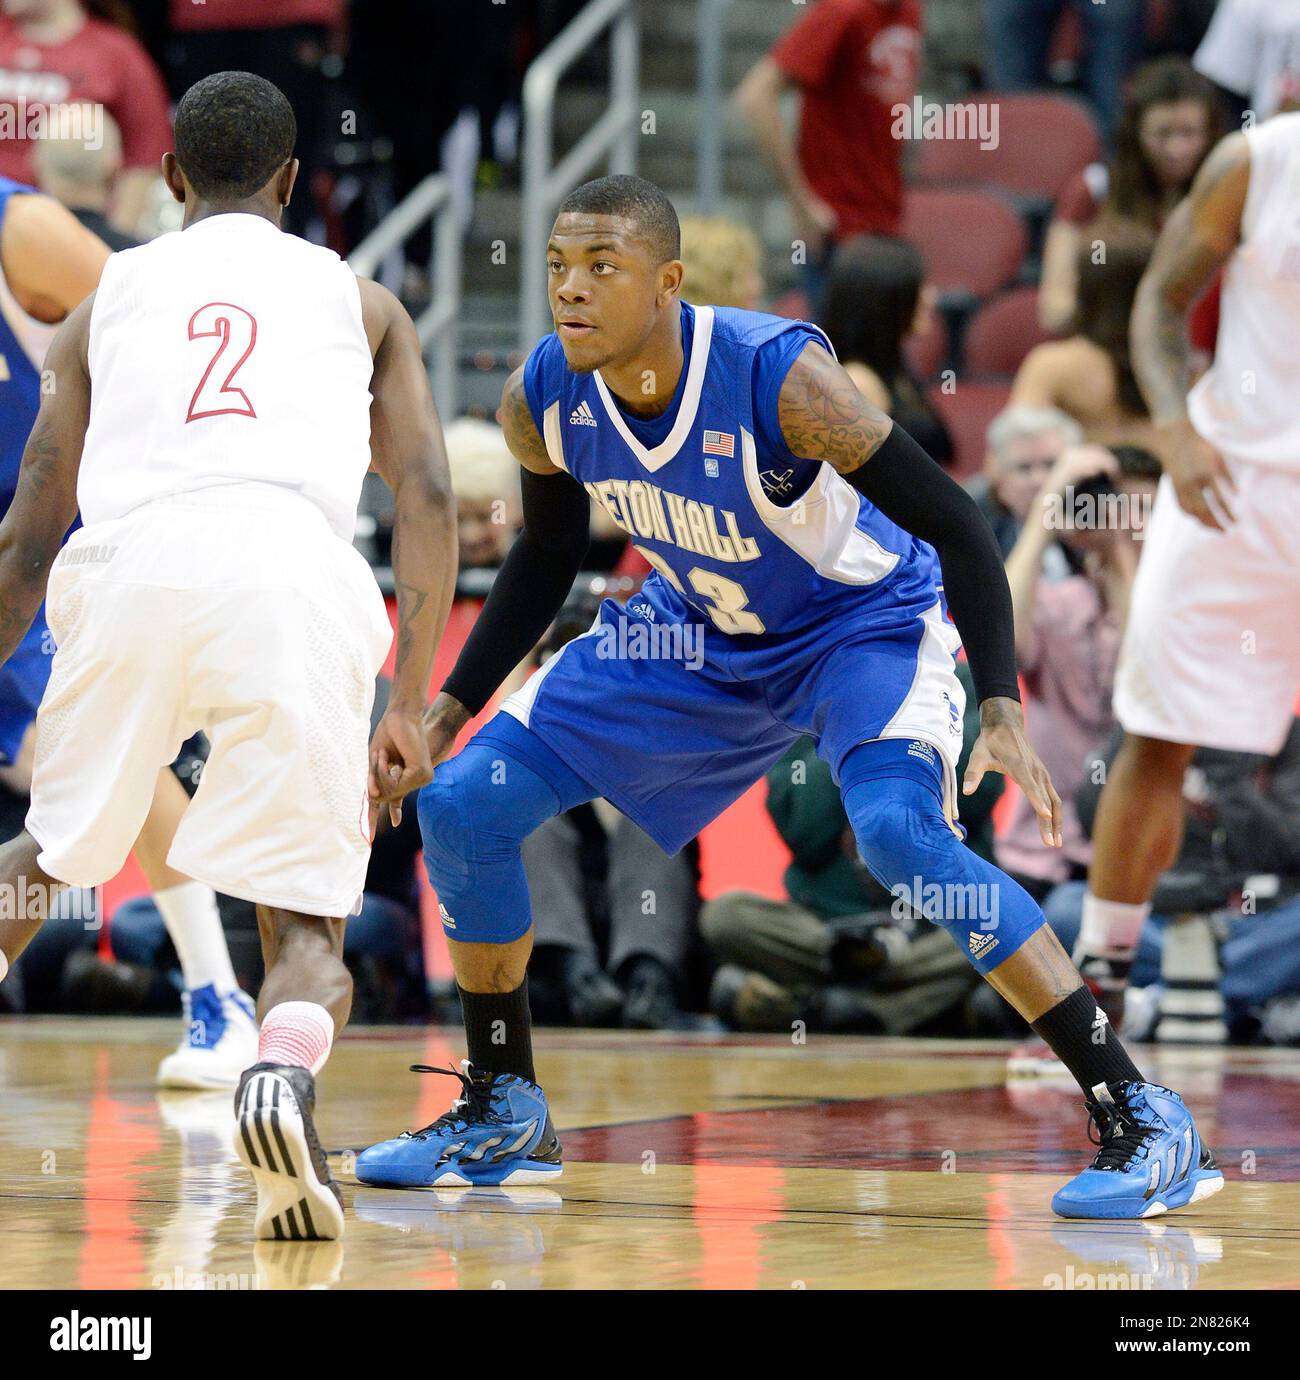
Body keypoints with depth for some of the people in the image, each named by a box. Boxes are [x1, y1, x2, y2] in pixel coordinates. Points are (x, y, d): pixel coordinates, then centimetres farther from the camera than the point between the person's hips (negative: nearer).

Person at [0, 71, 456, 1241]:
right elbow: (428, 501, 14)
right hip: (292, 563, -1)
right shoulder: (359, 300, 27)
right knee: (306, 914, 6)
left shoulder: (108, 300, 29)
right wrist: (408, 708, 14)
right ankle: (285, 1080, -25)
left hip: (129, 563, 1)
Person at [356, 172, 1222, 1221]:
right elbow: (547, 560, 5)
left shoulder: (780, 377, -34)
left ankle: (1144, 1122, -26)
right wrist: (448, 709, 2)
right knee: (462, 808, -2)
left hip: (866, 622, -6)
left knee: (899, 830, -33)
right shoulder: (540, 399, -17)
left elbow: (956, 527, -27)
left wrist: (1002, 710, -36)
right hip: (696, 634, 6)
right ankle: (502, 1116, 16)